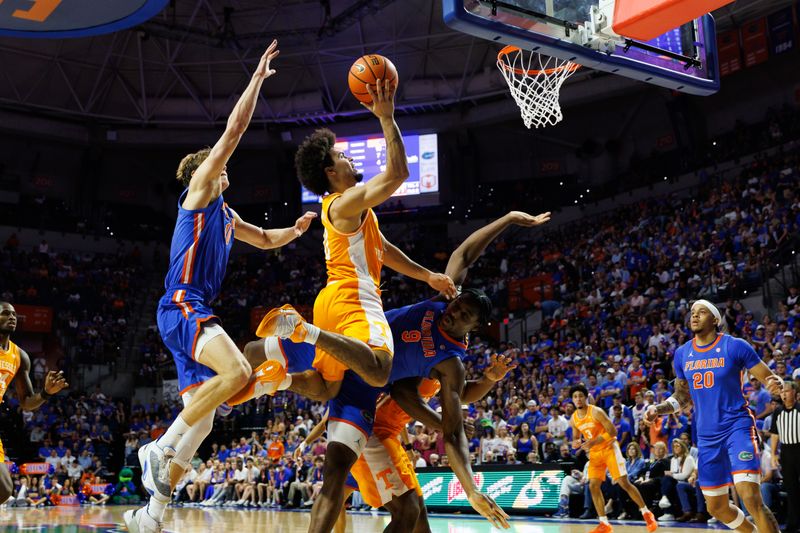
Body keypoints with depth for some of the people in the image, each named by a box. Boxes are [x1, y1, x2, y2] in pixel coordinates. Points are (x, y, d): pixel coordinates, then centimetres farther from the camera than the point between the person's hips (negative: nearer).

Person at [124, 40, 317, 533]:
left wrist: (298, 229, 20)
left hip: (195, 313, 9)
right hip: (181, 305, -9)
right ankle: (161, 447, -18)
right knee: (237, 371, -31)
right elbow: (234, 130, -4)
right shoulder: (198, 190, 3)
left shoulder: (225, 215, 26)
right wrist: (258, 77, 1)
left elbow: (266, 240, 39)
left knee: (202, 420, 6)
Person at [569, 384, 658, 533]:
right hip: (594, 453, 6)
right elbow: (576, 438, 15)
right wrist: (575, 443, -10)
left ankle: (646, 513, 8)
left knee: (624, 483, -8)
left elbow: (613, 431, -20)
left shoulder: (596, 412, -19)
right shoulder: (573, 419, 0)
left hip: (609, 448, -6)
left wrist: (594, 442, -28)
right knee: (593, 486, -6)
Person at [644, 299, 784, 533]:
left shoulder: (735, 346, -7)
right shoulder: (682, 354, 6)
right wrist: (658, 409, 1)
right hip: (707, 436, 5)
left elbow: (770, 379, -5)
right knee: (717, 508, 11)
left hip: (737, 427, -5)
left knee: (751, 498, -21)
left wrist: (776, 384, -28)